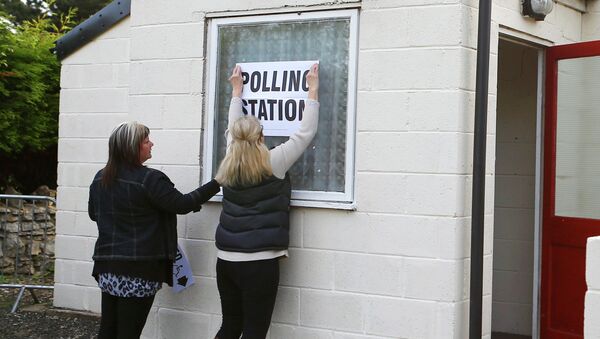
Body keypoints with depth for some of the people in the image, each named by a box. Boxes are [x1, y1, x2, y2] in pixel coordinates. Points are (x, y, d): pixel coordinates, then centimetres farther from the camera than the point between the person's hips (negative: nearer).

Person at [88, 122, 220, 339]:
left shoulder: (100, 178, 7)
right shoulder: (149, 180, -15)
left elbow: (94, 213, 20)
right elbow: (182, 204, -10)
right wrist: (218, 184, -3)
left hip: (106, 265, 7)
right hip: (138, 270, -7)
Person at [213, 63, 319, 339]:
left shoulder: (229, 166, 5)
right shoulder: (273, 164, -8)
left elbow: (233, 130, 22)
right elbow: (305, 132, -2)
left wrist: (236, 92, 35)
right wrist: (313, 91, 9)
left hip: (226, 259, 6)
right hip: (259, 261, -6)